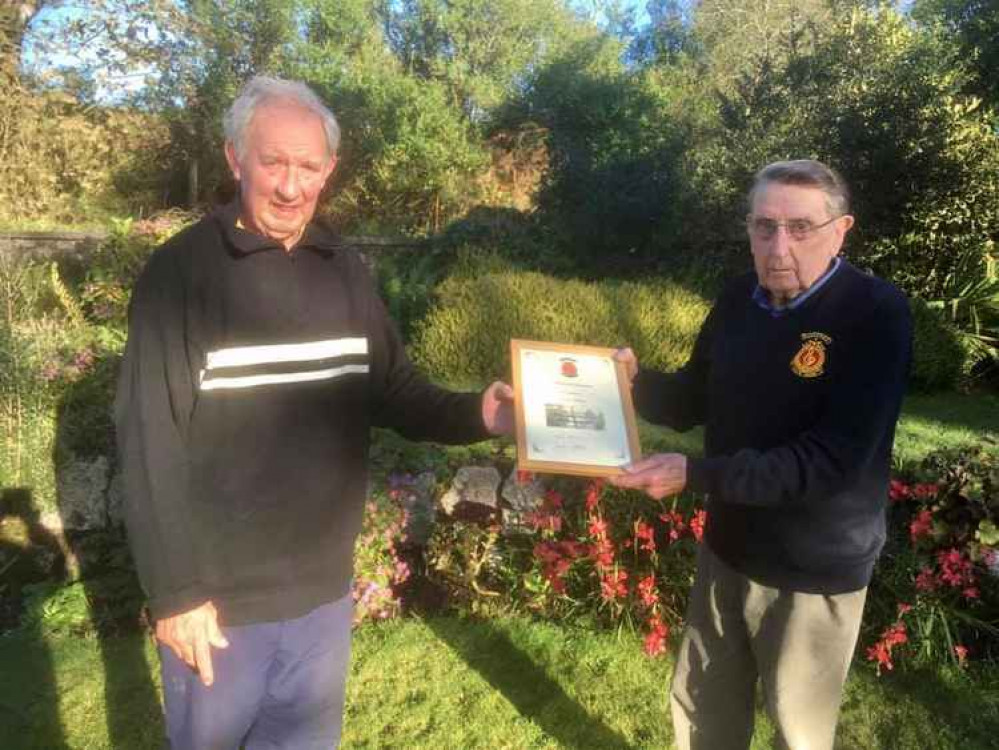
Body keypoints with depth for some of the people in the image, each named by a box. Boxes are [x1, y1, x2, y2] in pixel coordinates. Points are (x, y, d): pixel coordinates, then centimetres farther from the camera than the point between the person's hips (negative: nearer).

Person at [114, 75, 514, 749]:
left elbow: (395, 394, 5)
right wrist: (175, 589, -14)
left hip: (325, 589, 4)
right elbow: (149, 441, -14)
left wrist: (476, 415, -13)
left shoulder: (347, 274, 1)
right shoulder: (180, 272, -14)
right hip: (218, 594, -4)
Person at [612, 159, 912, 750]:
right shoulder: (739, 300, -2)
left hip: (815, 573, -5)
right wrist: (632, 378, -13)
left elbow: (831, 461, -27)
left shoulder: (877, 313, -21)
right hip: (727, 550, 6)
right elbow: (694, 403, 7)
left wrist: (697, 475, -32)